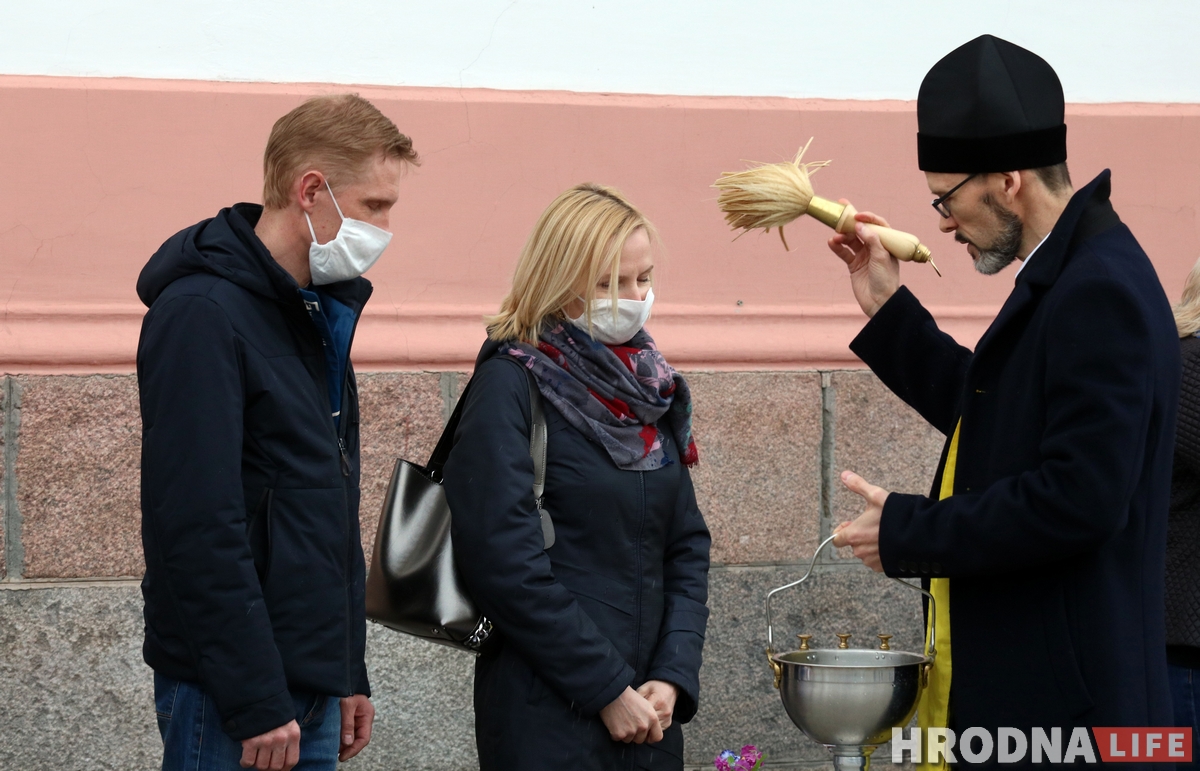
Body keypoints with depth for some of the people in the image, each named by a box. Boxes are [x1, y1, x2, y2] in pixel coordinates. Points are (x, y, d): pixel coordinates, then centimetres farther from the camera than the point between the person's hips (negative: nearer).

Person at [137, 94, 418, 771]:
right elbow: (198, 529, -20)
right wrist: (255, 703, -21)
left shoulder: (320, 313, 15)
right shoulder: (201, 313, -14)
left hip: (313, 684, 9)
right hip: (233, 693, -9)